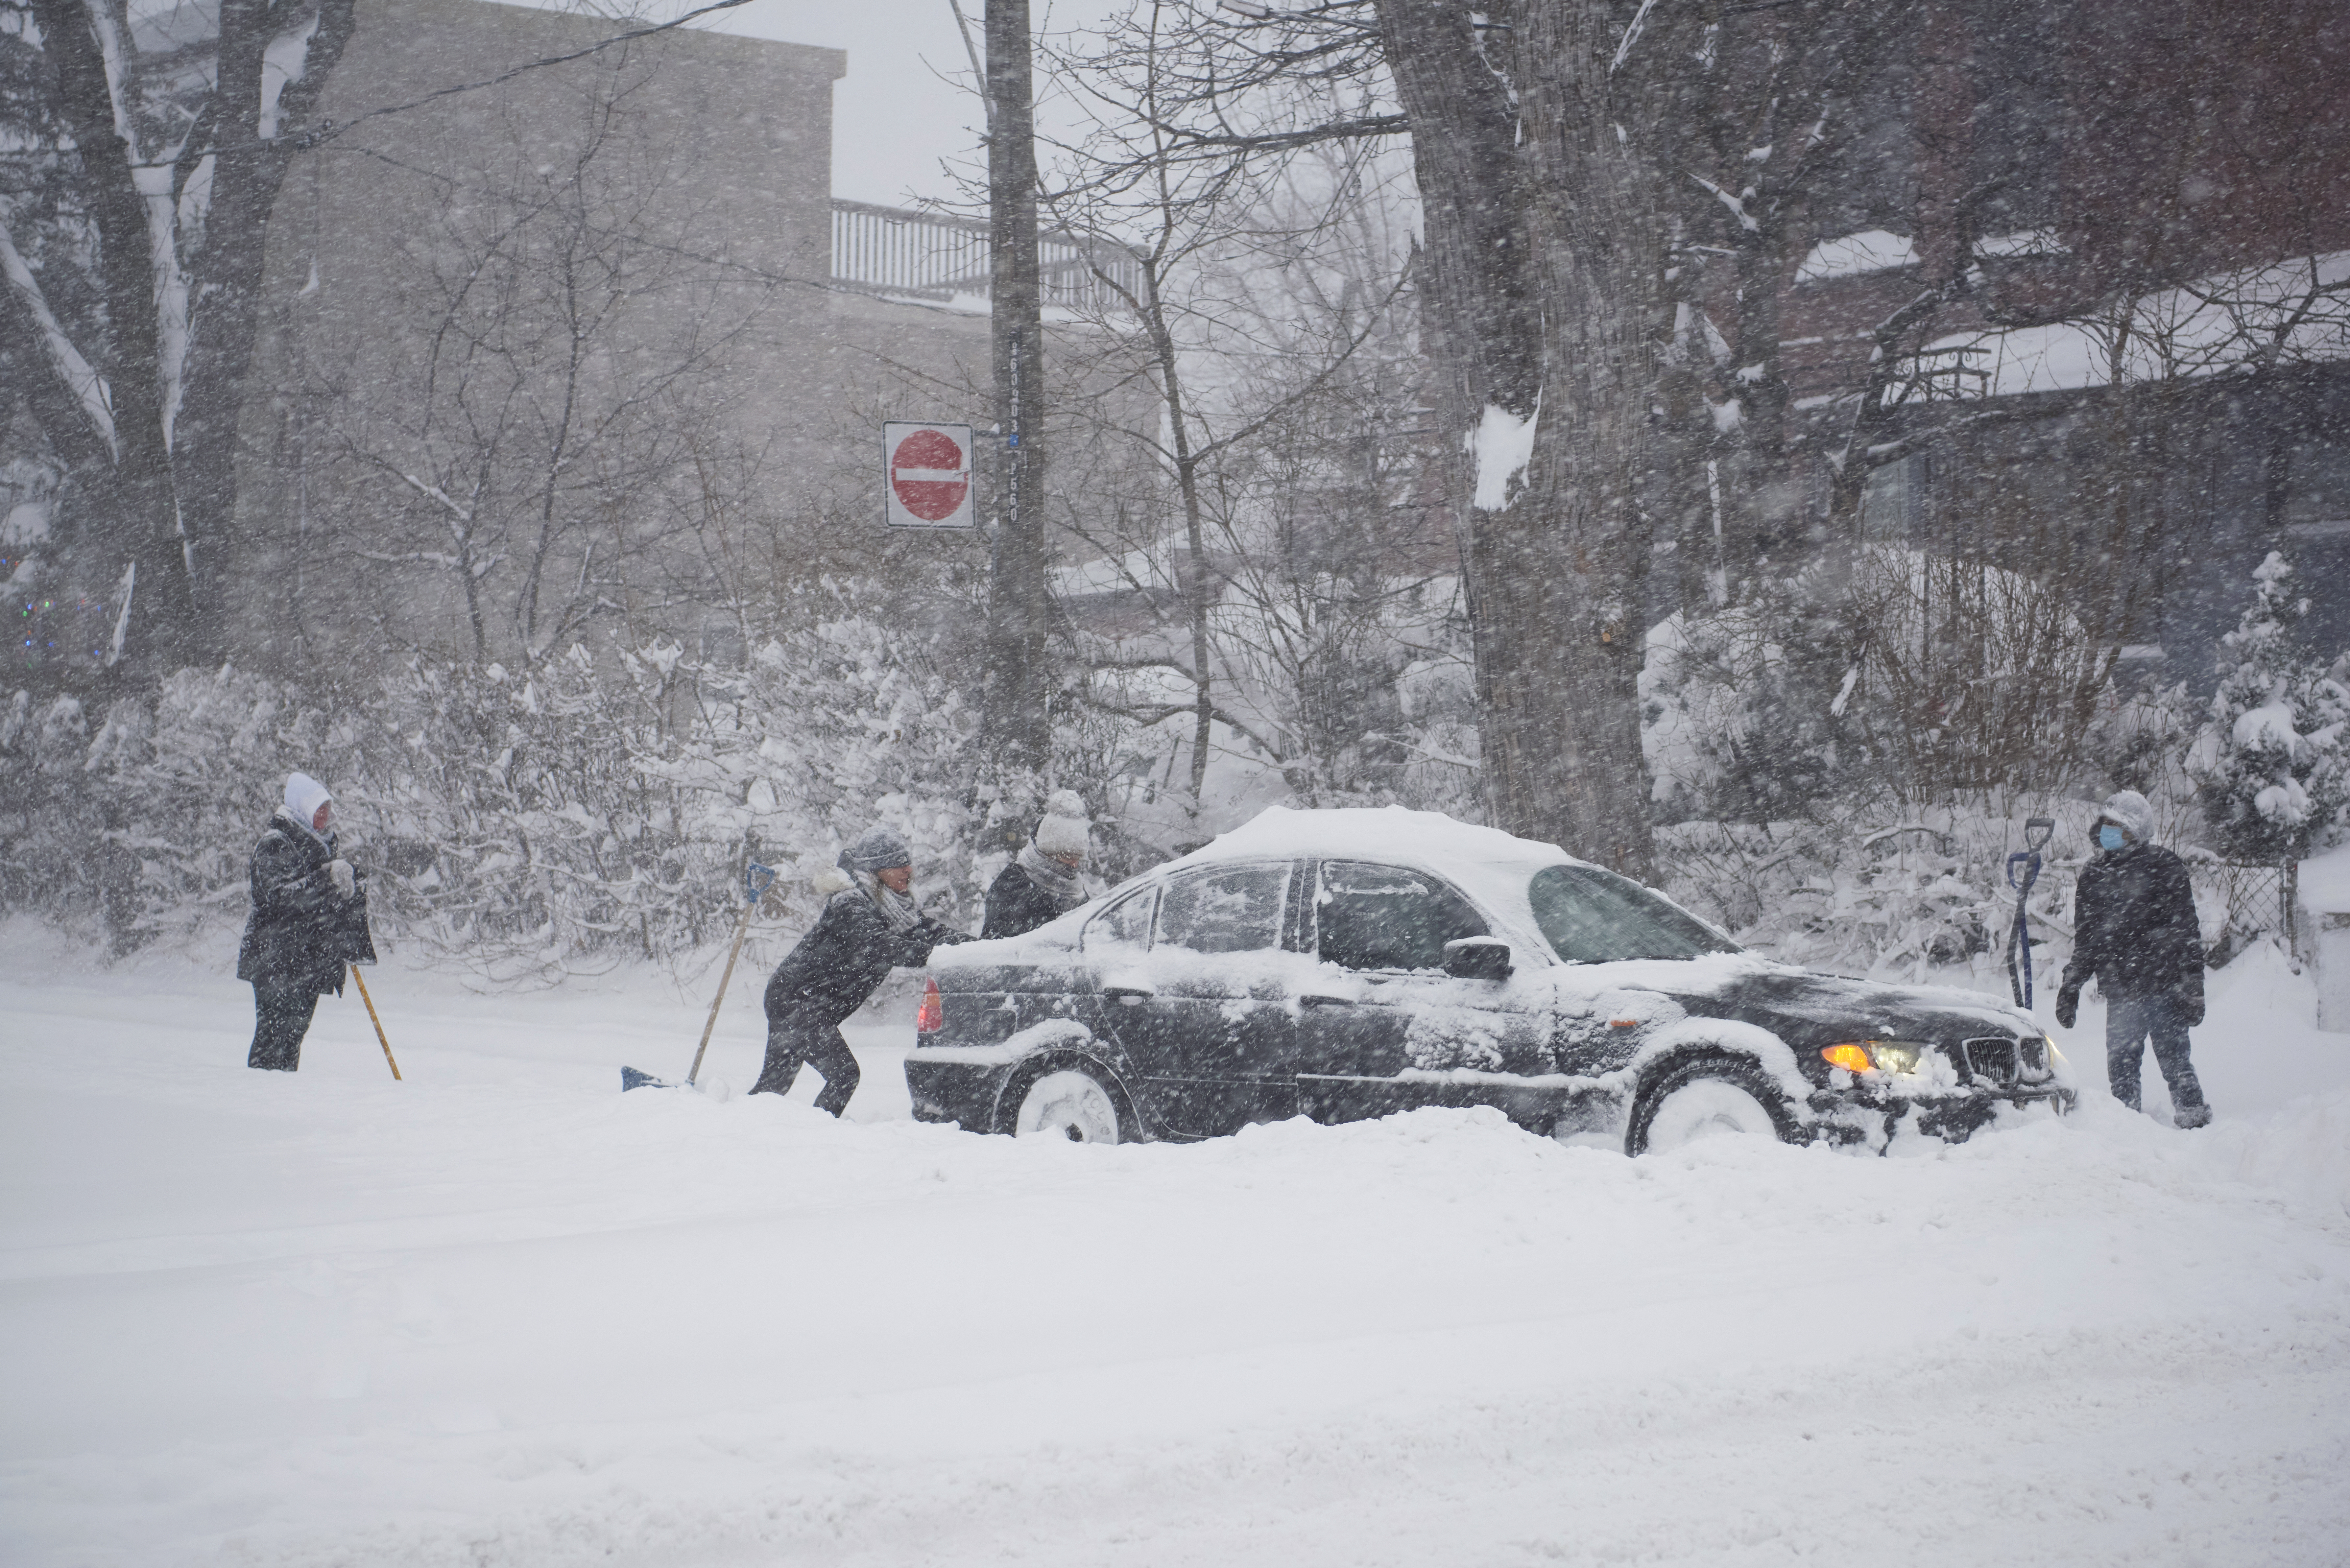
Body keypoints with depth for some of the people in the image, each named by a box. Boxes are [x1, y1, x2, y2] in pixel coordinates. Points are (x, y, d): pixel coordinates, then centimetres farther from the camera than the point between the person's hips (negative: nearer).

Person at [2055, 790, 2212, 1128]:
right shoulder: (2095, 875, 14)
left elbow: (2186, 932, -5)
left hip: (2163, 988, -5)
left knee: (2173, 1061, -4)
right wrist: (2071, 987, 19)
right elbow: (2085, 940, 22)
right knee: (2121, 1067, 6)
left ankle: (2195, 1122, 5)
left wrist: (2192, 988, -9)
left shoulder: (2164, 868, -2)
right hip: (2120, 992, 5)